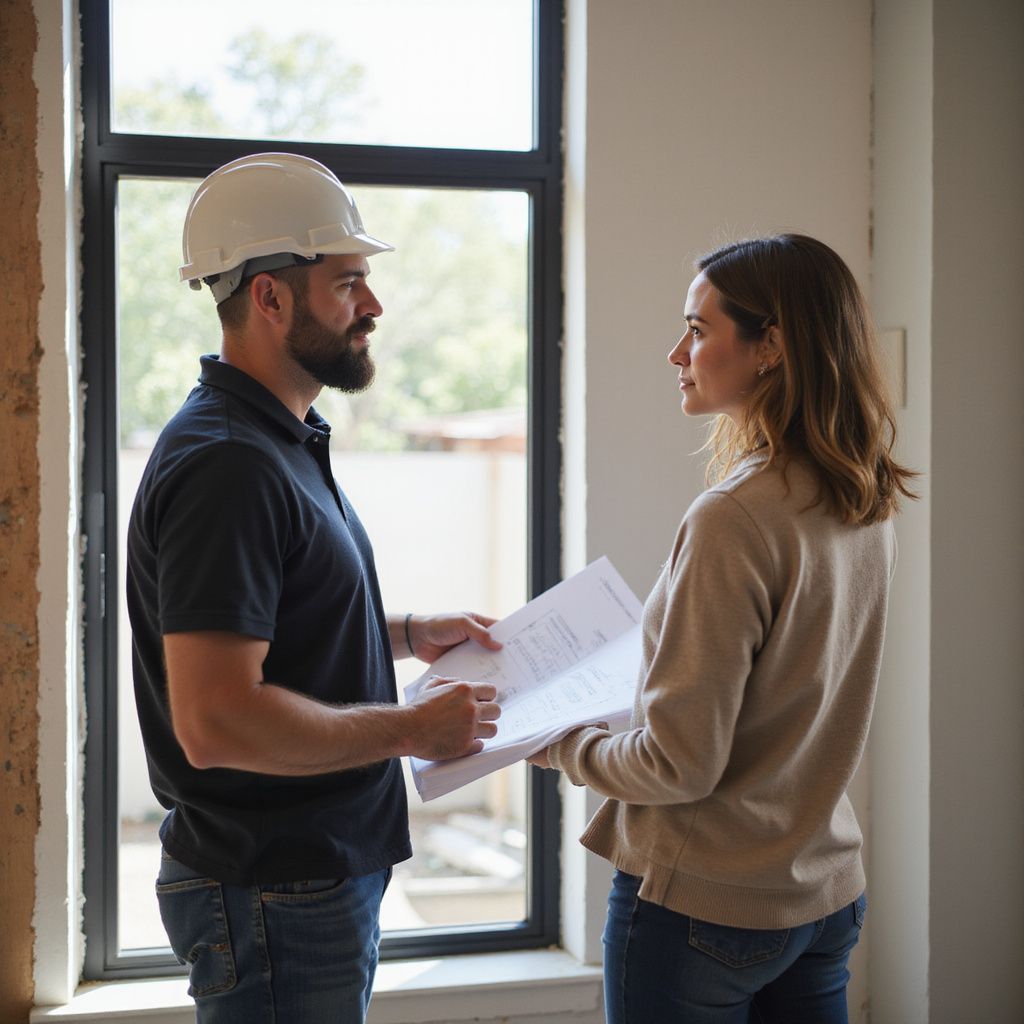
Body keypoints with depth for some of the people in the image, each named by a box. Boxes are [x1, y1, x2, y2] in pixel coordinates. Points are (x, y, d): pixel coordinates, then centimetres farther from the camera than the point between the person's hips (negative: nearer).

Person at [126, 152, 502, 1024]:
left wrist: (404, 633, 13)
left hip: (325, 868, 10)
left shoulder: (283, 443, 11)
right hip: (273, 894, -10)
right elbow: (215, 720, -30)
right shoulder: (225, 464, -23)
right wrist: (409, 729, -20)